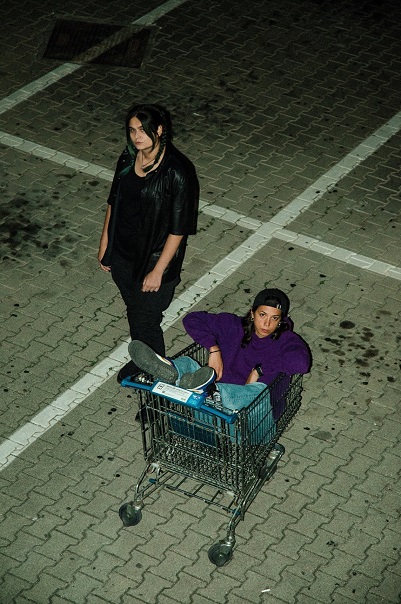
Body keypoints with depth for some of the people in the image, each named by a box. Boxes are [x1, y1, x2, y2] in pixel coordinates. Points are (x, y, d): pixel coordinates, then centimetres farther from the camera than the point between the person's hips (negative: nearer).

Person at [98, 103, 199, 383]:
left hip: (154, 260, -6)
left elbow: (178, 229, -21)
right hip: (122, 255, 6)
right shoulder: (128, 159, -6)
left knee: (146, 320, 9)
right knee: (134, 310, 26)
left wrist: (158, 271, -18)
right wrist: (105, 244, 11)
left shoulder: (177, 173, -26)